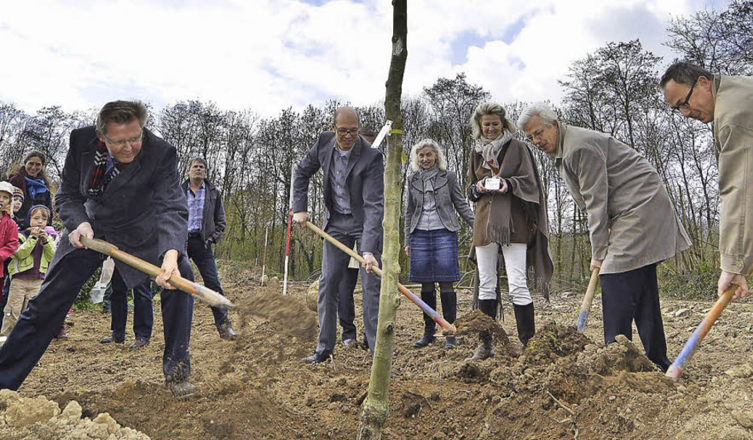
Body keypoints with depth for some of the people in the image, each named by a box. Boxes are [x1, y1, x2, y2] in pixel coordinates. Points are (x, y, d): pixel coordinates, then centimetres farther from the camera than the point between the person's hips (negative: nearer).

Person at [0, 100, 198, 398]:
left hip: (138, 231, -2)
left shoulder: (161, 154, -27)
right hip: (88, 228, 2)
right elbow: (68, 195, -6)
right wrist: (78, 223, -27)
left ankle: (176, 371, -11)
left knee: (180, 277, -23)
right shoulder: (81, 141, -17)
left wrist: (171, 254, -53)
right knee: (46, 303, 3)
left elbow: (172, 209, -35)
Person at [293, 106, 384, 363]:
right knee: (328, 282, 4)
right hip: (336, 222, 5)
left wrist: (369, 249, -37)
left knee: (372, 284, -6)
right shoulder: (324, 143, -7)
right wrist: (300, 208, 1)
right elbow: (302, 171, 10)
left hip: (365, 223, -4)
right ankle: (324, 348, 14)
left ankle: (378, 349, 3)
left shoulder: (371, 157, -23)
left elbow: (374, 205, -29)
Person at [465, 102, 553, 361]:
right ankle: (486, 343, 15)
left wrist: (509, 184, -19)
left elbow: (529, 181, 0)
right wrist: (478, 188, -4)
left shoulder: (517, 148, 5)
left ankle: (528, 344, 0)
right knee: (486, 284, 6)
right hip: (485, 222, 4)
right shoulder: (477, 152, 17)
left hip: (512, 222, -4)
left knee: (517, 285, -8)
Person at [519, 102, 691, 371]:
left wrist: (598, 252, -16)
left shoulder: (579, 146, -17)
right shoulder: (561, 152, 15)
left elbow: (597, 202, -19)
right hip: (635, 211, 10)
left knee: (616, 280, -13)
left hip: (640, 206, -10)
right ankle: (656, 361, 17)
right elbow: (590, 204, 16)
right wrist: (600, 249, 8)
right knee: (641, 286, 10)